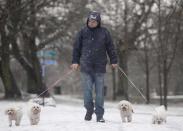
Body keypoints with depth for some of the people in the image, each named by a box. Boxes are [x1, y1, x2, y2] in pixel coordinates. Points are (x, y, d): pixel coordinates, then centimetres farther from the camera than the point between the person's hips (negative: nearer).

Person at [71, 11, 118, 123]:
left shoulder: (104, 32, 5)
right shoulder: (83, 32, 6)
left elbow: (110, 47, 9)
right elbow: (77, 48, 11)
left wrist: (114, 61, 7)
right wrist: (75, 61, 5)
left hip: (100, 67, 0)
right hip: (86, 66, 0)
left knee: (100, 91, 0)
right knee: (87, 90, -1)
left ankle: (99, 114, 6)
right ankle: (89, 110, 17)